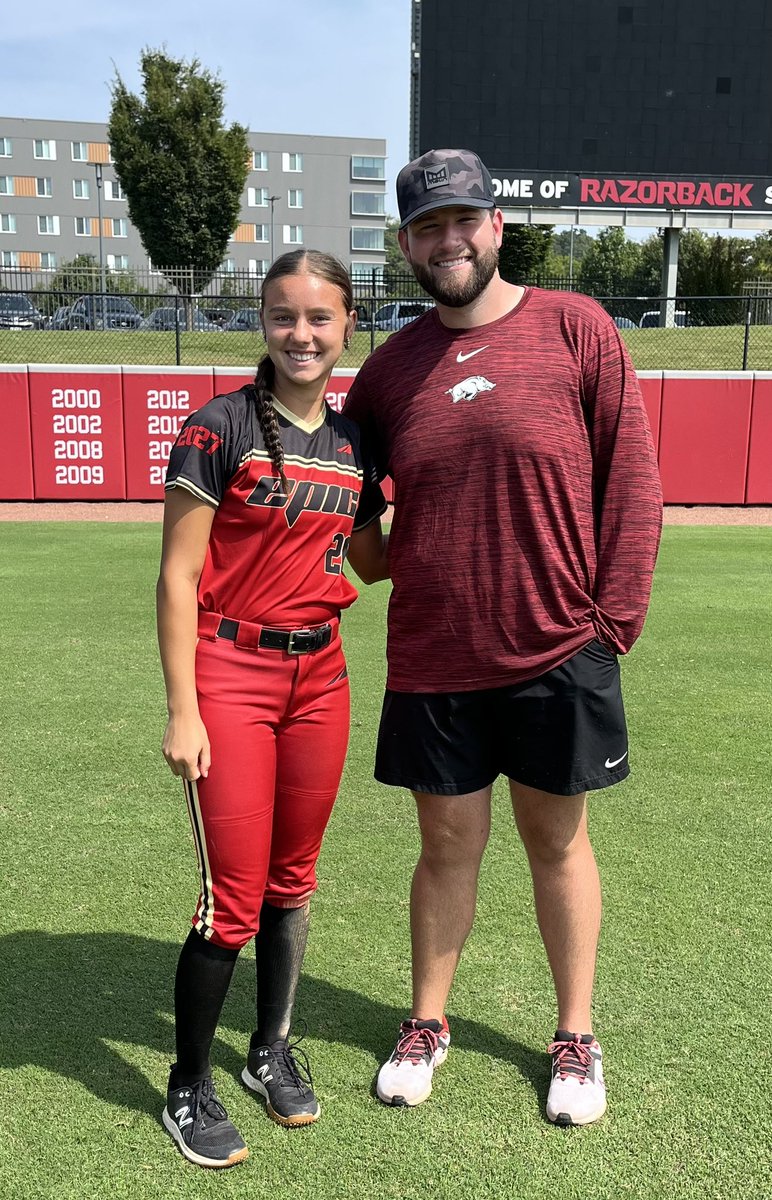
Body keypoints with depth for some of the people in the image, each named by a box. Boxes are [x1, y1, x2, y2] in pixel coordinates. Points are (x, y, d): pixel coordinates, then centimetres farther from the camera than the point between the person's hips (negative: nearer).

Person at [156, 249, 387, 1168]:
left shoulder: (355, 439, 7)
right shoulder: (221, 426, -9)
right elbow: (178, 577, -10)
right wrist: (182, 710, -13)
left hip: (320, 676, 5)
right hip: (229, 675, -5)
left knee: (292, 878, 16)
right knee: (234, 898, 0)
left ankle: (272, 1050, 36)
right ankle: (188, 1088, 21)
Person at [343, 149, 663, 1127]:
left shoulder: (576, 328, -2)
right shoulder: (391, 366, 6)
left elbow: (630, 477, -3)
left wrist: (615, 614, -8)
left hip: (559, 653, -2)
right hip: (432, 658, 2)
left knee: (556, 840, 13)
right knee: (448, 845, 13)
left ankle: (576, 1037, 32)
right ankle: (426, 1024, 34)